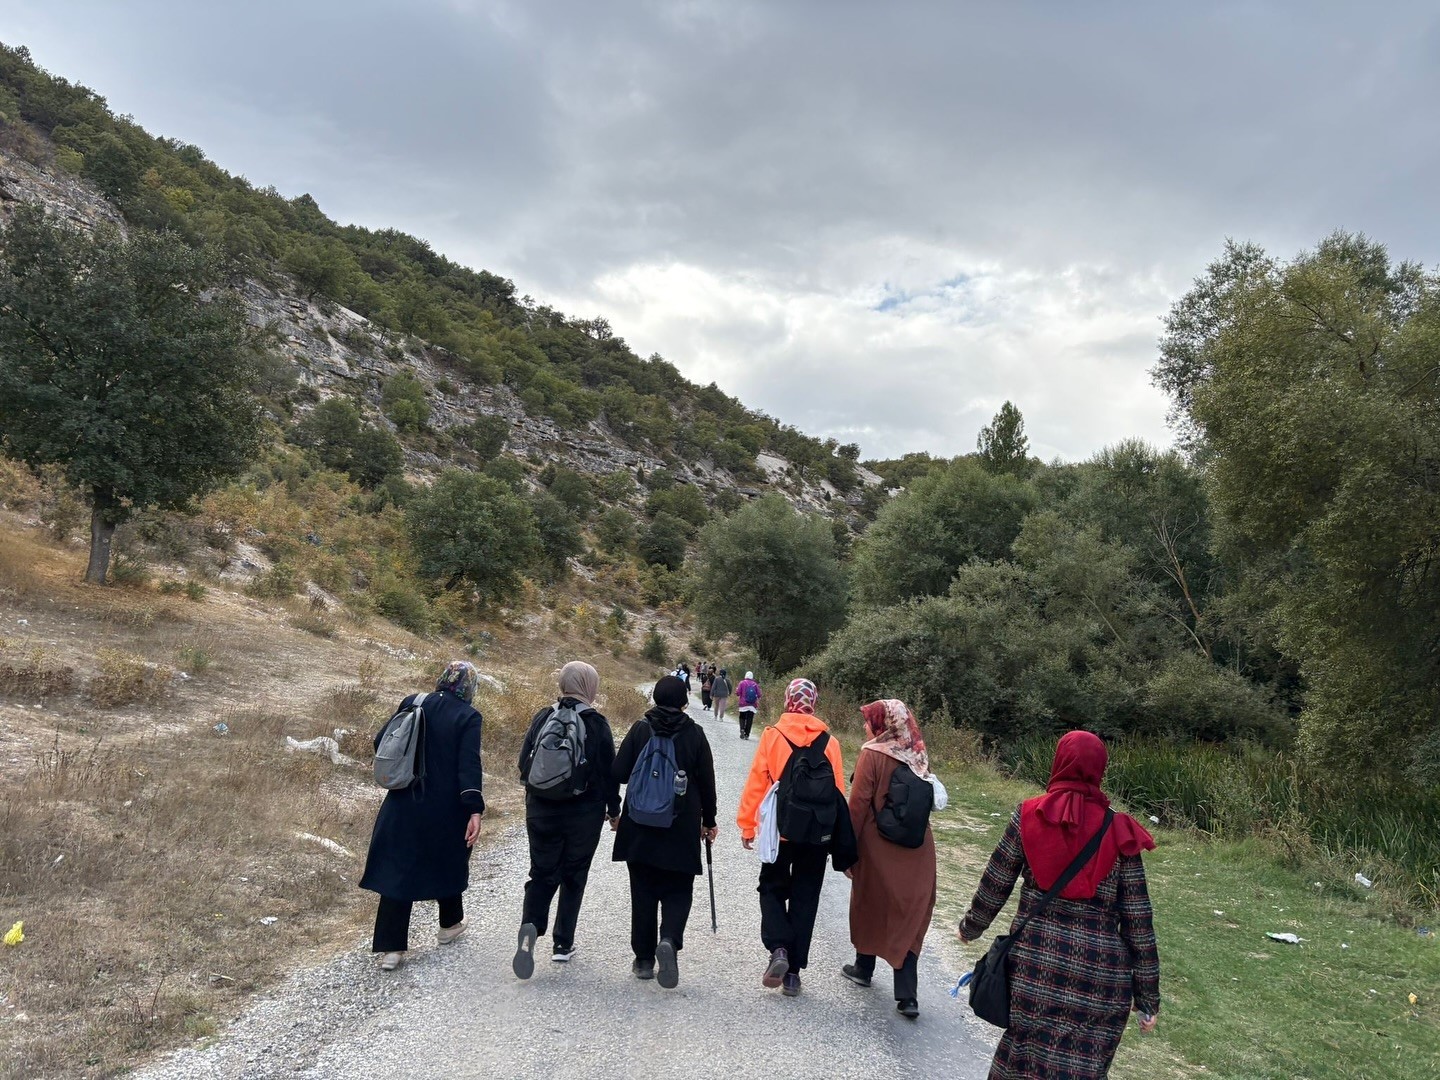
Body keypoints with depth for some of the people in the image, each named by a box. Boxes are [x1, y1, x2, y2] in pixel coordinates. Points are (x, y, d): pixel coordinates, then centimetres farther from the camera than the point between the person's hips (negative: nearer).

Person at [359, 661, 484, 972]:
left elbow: (381, 741, 4)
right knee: (449, 862, 21)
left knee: (398, 868, 7)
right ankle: (450, 924, 38)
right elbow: (469, 765, -21)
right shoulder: (468, 717, -12)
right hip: (448, 808, -2)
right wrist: (475, 810, -23)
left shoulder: (413, 703, -1)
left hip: (404, 805, 2)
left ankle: (391, 948, 5)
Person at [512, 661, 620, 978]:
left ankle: (530, 927, -13)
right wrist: (614, 810, 6)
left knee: (542, 874, 11)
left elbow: (524, 763, 4)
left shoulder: (542, 718, -2)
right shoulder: (597, 724, -10)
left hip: (541, 811, 2)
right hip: (584, 814, -2)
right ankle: (563, 944, 16)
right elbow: (609, 772, -7)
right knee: (573, 877, 12)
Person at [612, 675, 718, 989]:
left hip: (640, 826, 1)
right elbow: (707, 781, 0)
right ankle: (670, 940, -14)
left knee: (643, 891, 12)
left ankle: (644, 959, 16)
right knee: (678, 890, 10)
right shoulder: (694, 733, -4)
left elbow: (619, 773, -5)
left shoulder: (640, 730, -3)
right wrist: (709, 821, 12)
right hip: (682, 830, -1)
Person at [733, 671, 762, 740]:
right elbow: (758, 695, 1)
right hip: (752, 705, 1)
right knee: (749, 719, 5)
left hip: (743, 704, -1)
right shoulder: (755, 684, 2)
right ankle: (747, 734, 3)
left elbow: (738, 693, -5)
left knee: (742, 718, 12)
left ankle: (742, 729, -12)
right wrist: (758, 703, 17)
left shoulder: (742, 683, -3)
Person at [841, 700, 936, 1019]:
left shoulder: (872, 755, -14)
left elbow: (858, 803, -14)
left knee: (869, 905, 18)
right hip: (917, 851, 4)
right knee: (908, 914, 8)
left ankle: (864, 968, 36)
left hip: (879, 847, -4)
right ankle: (907, 996, 5)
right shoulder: (918, 755, 1)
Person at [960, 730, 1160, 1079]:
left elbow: (994, 885, 4)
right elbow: (1137, 922, 0)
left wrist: (969, 927, 22)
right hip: (1102, 975, 0)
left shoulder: (1028, 817, -3)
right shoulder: (1119, 833, -3)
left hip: (1035, 965, 0)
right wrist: (1148, 997, 8)